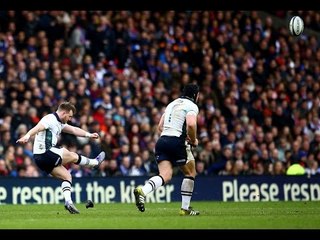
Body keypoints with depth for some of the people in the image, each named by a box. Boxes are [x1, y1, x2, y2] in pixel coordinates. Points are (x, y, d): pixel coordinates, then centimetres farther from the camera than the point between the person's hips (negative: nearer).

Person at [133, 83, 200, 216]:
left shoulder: (172, 104, 24)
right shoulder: (192, 106, 0)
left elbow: (160, 127, 25)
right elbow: (191, 124, -20)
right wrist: (193, 140, -2)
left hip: (162, 140, 6)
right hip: (177, 142, -6)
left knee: (165, 175, -5)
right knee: (190, 173, 13)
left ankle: (142, 190, -34)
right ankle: (185, 208, 13)